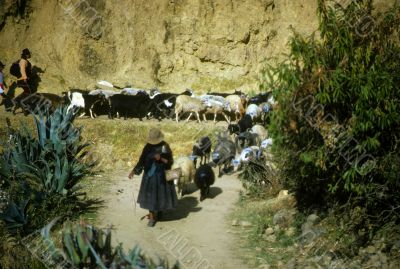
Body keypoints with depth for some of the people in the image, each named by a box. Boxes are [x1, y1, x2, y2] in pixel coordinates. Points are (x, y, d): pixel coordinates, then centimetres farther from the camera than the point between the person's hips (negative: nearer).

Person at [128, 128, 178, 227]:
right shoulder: (148, 147, -3)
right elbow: (142, 160, 0)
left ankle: (159, 212, 29)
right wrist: (133, 171, -9)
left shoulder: (165, 146, -12)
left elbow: (170, 162, -9)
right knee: (150, 196, 7)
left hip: (161, 176, -3)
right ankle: (152, 217, 18)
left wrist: (161, 159, -26)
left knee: (160, 195, 9)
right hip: (149, 175, 3)